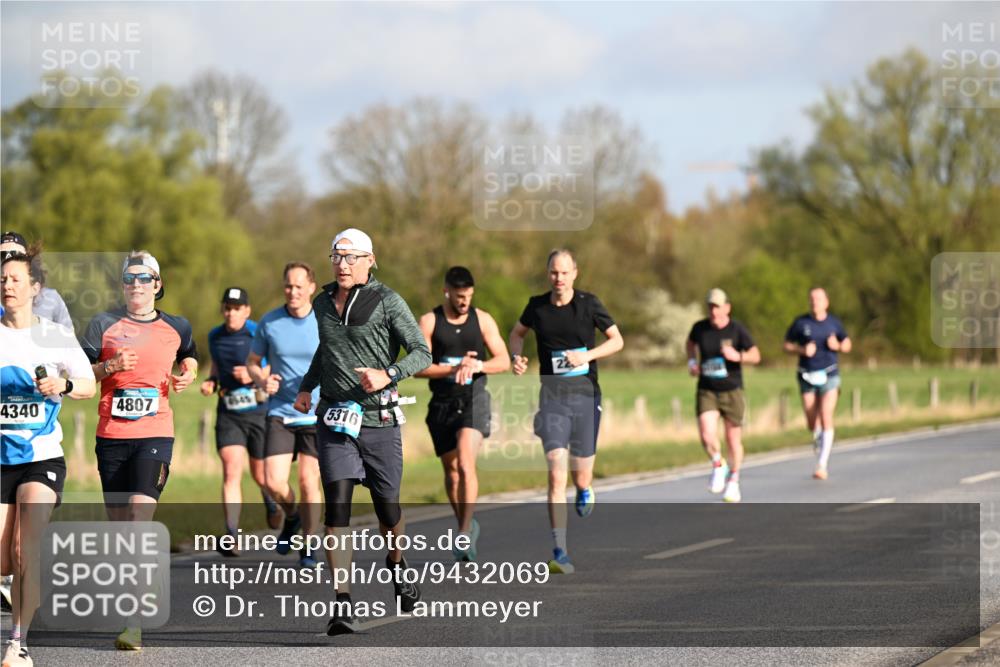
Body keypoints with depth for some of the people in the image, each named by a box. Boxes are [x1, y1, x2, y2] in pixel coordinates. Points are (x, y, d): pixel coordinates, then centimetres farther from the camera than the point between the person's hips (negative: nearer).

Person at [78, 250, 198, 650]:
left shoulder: (176, 328, 9)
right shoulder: (104, 324, 5)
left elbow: (188, 357, 30)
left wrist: (187, 374, 10)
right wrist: (110, 367, -12)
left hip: (155, 434, -2)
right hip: (111, 434, 2)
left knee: (140, 513, -17)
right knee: (118, 522, 6)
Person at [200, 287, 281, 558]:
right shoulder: (215, 337, 6)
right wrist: (211, 382, 2)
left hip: (260, 412, -3)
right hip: (228, 415, 3)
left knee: (261, 475, 10)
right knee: (231, 472, -14)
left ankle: (272, 501, 48)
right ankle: (231, 537, -19)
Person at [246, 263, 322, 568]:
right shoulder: (269, 323, 0)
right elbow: (252, 362, 12)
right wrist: (262, 380, -9)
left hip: (317, 416, -1)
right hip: (280, 414, 1)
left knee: (308, 482, -5)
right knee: (274, 483, -10)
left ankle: (309, 546, 14)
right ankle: (292, 516, 24)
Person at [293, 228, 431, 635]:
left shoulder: (387, 302, -5)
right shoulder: (323, 303, 10)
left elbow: (422, 353, -8)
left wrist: (388, 375, -24)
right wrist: (306, 387, 22)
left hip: (379, 418, -2)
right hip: (334, 419, 2)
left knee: (387, 507, 9)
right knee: (337, 506, -12)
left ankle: (396, 564, 43)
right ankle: (343, 606, -16)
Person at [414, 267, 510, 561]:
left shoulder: (482, 320, 3)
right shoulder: (429, 322, -1)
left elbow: (503, 360, 2)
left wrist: (477, 365, -18)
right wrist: (454, 369, -19)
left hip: (473, 399, -1)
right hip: (442, 403, 1)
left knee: (465, 463, -20)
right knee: (451, 470, 10)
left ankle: (465, 534, -20)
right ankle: (466, 526, 30)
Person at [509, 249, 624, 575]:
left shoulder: (588, 303, -3)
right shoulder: (537, 306, 2)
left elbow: (617, 340, 5)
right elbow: (517, 333, 21)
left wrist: (588, 354, -12)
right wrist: (517, 357, 1)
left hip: (585, 395, 0)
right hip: (552, 398, 0)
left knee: (581, 477, 7)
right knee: (556, 476, -14)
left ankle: (585, 489, 48)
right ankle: (560, 553, -15)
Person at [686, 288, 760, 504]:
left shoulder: (737, 330, -9)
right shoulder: (700, 328, -1)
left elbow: (756, 356, -10)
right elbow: (691, 342, 22)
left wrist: (738, 356, -29)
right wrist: (691, 361, 5)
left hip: (732, 391, -1)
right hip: (706, 391, 1)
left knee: (734, 440, 6)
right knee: (707, 437, -18)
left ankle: (733, 482, 27)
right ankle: (718, 466, 13)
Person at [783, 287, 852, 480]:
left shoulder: (833, 323, 2)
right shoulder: (801, 323, -1)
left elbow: (847, 344, 13)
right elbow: (787, 345, 5)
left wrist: (837, 346, -9)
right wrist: (802, 350, -13)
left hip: (829, 375, -1)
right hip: (807, 376, 1)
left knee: (826, 418, -15)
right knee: (812, 423, 4)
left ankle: (822, 466, -16)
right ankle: (819, 443, 41)